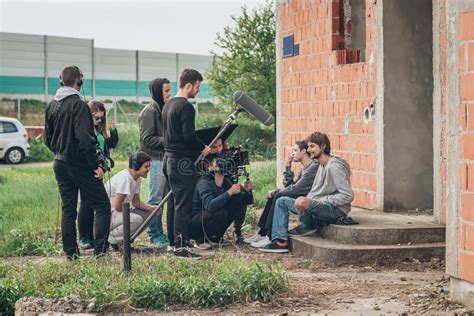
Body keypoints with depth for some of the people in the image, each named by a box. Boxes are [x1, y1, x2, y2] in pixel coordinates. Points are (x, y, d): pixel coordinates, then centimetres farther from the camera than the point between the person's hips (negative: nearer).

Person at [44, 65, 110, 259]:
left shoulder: (52, 106, 9)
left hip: (60, 165, 8)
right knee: (102, 206, 0)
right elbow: (84, 139, -22)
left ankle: (70, 252, 12)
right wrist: (95, 165, -18)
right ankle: (100, 249, -7)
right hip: (80, 165, -8)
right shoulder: (78, 105, -16)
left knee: (68, 209, 11)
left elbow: (48, 138, 15)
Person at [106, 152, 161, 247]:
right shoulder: (125, 177, -23)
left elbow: (135, 202, 11)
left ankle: (124, 238, 6)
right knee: (136, 219, -31)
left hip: (119, 212, 10)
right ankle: (108, 239, -14)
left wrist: (152, 208, -4)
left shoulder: (137, 178, 6)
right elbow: (117, 206, -25)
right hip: (108, 214, -10)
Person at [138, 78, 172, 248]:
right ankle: (154, 234, 4)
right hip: (156, 159, -8)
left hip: (167, 158, 9)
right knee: (155, 199, -2)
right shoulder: (149, 111, -10)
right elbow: (147, 139, -15)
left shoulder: (166, 109, 16)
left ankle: (159, 232, 17)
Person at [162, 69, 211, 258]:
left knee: (174, 202, 15)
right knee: (183, 205, -8)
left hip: (169, 158, 10)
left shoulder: (168, 105, 15)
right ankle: (180, 246, -9)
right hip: (182, 161, -10)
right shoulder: (185, 107, -15)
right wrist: (203, 148, -4)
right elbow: (189, 136, -22)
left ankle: (173, 241, 21)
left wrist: (198, 146, 20)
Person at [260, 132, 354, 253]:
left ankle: (308, 226, -4)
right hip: (320, 206, 10)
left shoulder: (335, 166, -16)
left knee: (302, 202, -37)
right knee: (282, 201, 9)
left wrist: (321, 200, -19)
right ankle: (280, 241, -3)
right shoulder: (321, 166, 14)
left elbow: (348, 196, -22)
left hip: (336, 210, -10)